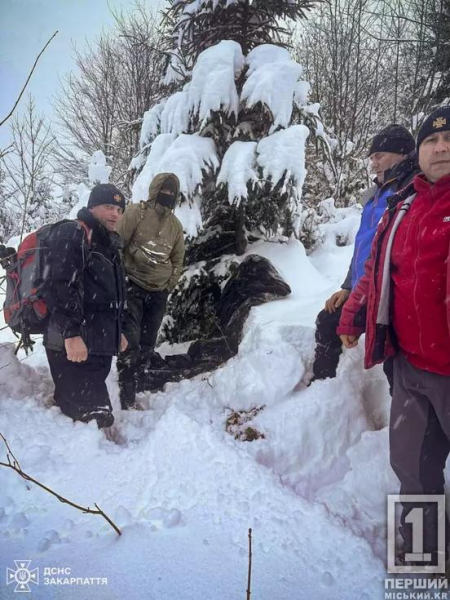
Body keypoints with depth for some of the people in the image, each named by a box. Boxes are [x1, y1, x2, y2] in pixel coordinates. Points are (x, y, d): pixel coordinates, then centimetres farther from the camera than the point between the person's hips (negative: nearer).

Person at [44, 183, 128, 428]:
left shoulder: (108, 244, 23)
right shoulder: (70, 235, -7)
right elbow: (62, 286, -19)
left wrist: (117, 331, 28)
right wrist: (71, 333, -26)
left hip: (99, 343, 9)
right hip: (73, 343, -9)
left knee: (94, 408, 15)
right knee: (88, 413, -9)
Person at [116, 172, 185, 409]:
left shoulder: (175, 225, 11)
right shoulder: (135, 213, -5)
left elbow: (178, 259, 18)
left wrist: (169, 286, 9)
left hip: (159, 292, 5)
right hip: (133, 285, -5)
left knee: (147, 343, 10)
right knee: (131, 340, -12)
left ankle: (137, 386, 24)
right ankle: (127, 396, -7)